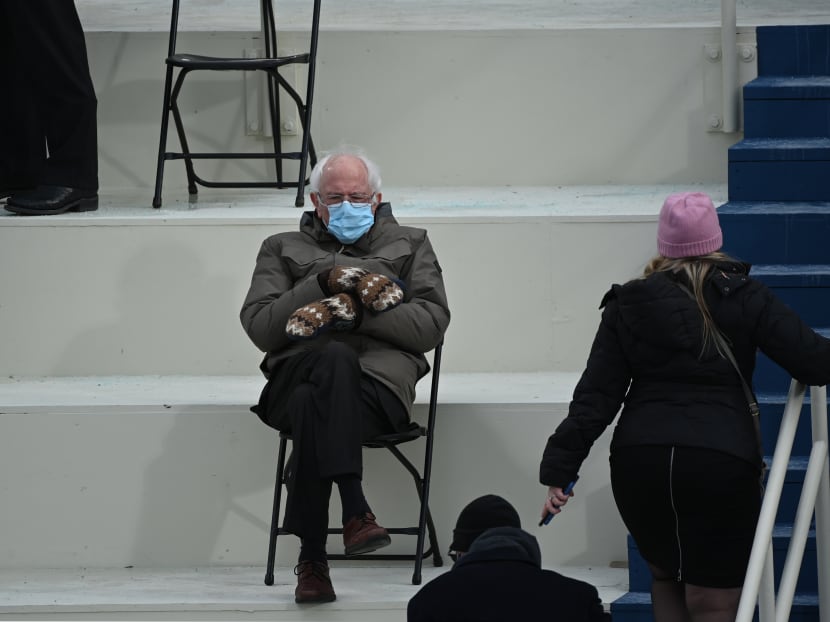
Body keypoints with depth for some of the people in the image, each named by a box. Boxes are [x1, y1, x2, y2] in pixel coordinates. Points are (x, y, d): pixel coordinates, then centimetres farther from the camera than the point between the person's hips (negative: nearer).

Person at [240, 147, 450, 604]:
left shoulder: (409, 245, 25)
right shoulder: (283, 249, 27)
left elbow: (432, 324, 7)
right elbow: (259, 327, 9)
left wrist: (353, 311, -5)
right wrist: (323, 283, -3)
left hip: (381, 376, 0)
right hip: (298, 372, 1)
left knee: (313, 407, -37)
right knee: (337, 359, -39)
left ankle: (312, 559, -41)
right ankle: (355, 511, -47)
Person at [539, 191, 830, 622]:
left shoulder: (628, 306, 8)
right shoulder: (743, 299, 2)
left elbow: (596, 396, 1)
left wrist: (561, 467, 1)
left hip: (639, 459, 3)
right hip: (722, 462, -2)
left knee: (665, 575, 25)